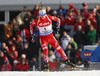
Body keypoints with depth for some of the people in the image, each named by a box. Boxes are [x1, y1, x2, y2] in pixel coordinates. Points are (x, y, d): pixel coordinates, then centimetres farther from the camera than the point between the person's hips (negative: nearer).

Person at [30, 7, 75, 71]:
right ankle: (46, 64, -9)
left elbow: (58, 19, 2)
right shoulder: (37, 20, -11)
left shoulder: (49, 17, -13)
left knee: (58, 48, -4)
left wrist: (58, 27, -2)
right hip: (43, 38, 0)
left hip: (50, 36, 0)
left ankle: (67, 60, 3)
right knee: (45, 51, -17)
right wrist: (32, 34, 4)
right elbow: (31, 25, 6)